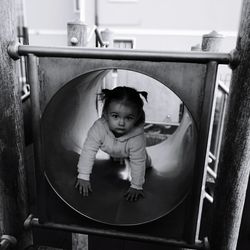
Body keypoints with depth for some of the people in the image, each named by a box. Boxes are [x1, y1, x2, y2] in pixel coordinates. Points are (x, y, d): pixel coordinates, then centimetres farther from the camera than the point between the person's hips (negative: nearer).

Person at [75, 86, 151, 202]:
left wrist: (136, 187, -27)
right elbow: (88, 151, -34)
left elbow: (138, 163, -34)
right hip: (110, 150, 1)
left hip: (128, 153, -1)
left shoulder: (137, 136, -45)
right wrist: (83, 177, -32)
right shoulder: (99, 127, -44)